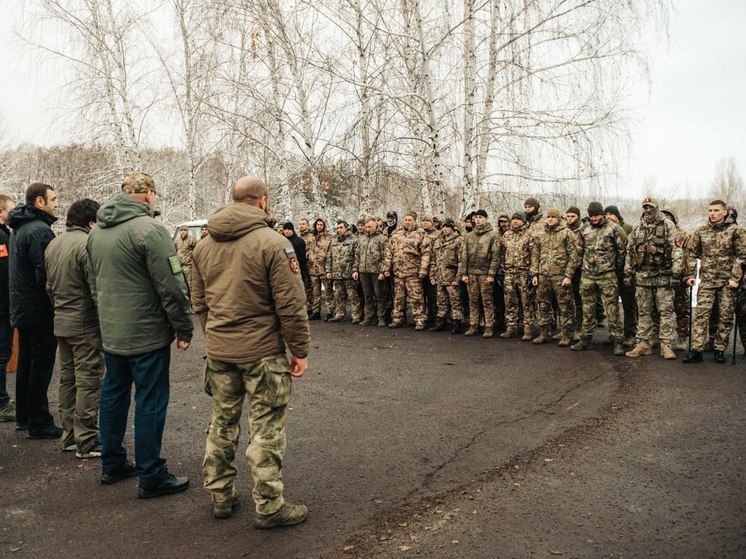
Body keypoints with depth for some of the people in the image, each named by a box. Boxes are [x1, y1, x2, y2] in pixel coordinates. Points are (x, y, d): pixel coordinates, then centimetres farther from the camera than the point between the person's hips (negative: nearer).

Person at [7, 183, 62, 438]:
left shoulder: (19, 229, 12)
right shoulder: (40, 230, -19)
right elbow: (46, 275, -24)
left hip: (22, 308, 10)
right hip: (40, 311, -10)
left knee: (26, 362, 17)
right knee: (41, 367, -1)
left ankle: (23, 416, 28)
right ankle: (39, 424, 6)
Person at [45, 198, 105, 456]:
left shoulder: (53, 244, 10)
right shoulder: (87, 244, -18)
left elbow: (49, 286, 16)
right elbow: (97, 289, -20)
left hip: (61, 322, 9)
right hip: (85, 324, -9)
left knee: (67, 378, 15)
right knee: (88, 381, -2)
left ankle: (70, 434, 24)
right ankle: (86, 441, 4)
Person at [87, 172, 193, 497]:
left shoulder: (96, 231, 9)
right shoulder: (148, 229, -17)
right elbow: (171, 286, -19)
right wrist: (184, 329, -11)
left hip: (110, 333, 8)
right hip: (147, 334, -8)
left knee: (113, 395, 18)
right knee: (150, 403, 0)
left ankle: (112, 464, 30)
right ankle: (151, 478, 8)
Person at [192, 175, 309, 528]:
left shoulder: (205, 246, 7)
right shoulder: (272, 243, -14)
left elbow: (199, 302, 13)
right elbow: (290, 304, -15)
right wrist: (299, 350, -6)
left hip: (218, 351, 6)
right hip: (262, 351, -6)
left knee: (222, 422, 17)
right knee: (266, 429, 4)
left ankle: (220, 496, 30)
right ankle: (269, 507, 14)